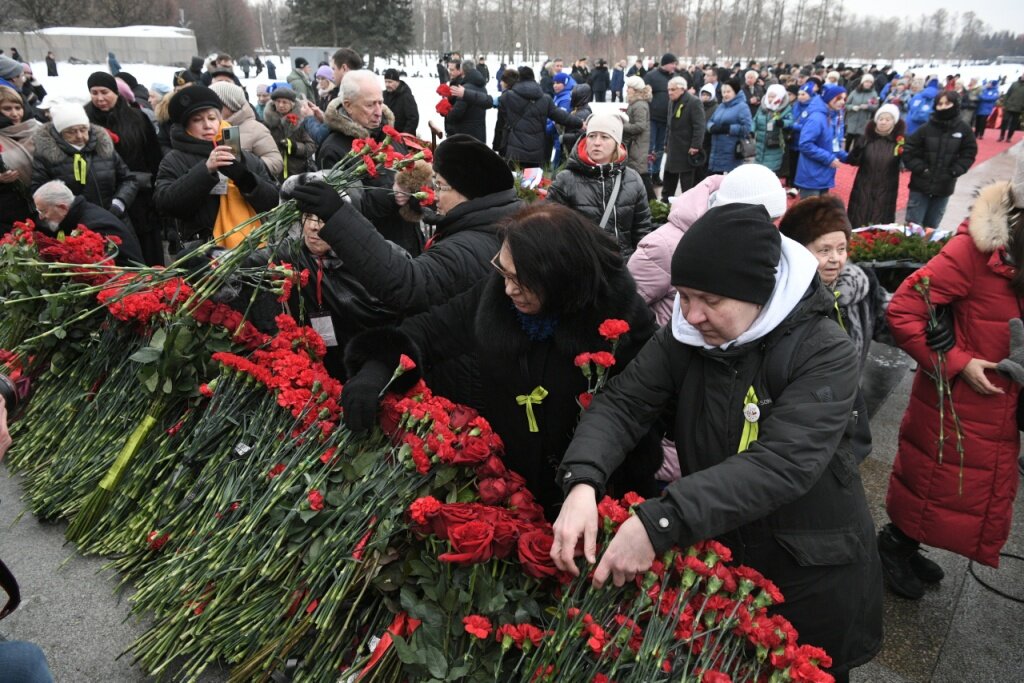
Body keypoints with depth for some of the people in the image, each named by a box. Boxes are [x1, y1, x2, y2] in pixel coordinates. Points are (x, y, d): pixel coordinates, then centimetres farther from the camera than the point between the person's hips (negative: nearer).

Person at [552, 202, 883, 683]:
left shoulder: (824, 352, -22)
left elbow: (780, 464, -34)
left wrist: (659, 522, -42)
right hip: (714, 558, 4)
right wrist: (582, 482, -33)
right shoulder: (686, 334, -8)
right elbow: (623, 402, -13)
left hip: (812, 574, -3)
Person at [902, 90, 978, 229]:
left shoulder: (964, 130, 1)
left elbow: (969, 154, 5)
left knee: (931, 227, 10)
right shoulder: (926, 128, -6)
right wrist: (921, 169, -12)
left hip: (944, 187, 2)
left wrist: (953, 172, -8)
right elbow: (908, 152, -5)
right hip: (920, 185, -2)